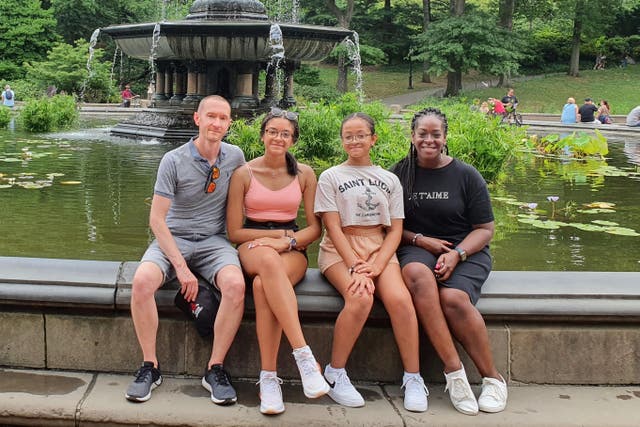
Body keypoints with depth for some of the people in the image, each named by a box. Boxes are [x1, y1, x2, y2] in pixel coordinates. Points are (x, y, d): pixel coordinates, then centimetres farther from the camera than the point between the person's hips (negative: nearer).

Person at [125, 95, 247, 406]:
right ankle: (150, 366, -15)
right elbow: (156, 219, -10)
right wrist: (181, 267, -19)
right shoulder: (173, 161, -7)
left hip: (213, 241, 2)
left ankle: (215, 369, -17)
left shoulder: (235, 157, 3)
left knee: (236, 285, -31)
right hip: (173, 238, -1)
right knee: (142, 280, -32)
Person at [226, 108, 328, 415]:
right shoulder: (244, 174, 3)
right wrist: (281, 233, -6)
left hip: (292, 250, 1)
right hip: (252, 247, -1)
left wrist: (288, 241, -13)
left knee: (263, 285, -38)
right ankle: (304, 355, -48)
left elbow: (314, 228, 7)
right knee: (269, 260, -42)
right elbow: (234, 231, 1)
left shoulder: (304, 174, 8)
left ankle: (269, 377, -34)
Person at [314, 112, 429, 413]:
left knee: (399, 298, -28)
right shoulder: (331, 177, 6)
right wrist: (356, 268, -17)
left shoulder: (389, 180, 15)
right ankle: (335, 373, -15)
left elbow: (395, 230, 7)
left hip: (380, 249, 3)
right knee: (360, 298, -33)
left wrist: (376, 266, -12)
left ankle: (413, 378, -16)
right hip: (340, 250, -2)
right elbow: (333, 227, -4)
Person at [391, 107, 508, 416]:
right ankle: (454, 372, -34)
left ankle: (492, 377, -14)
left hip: (465, 251, -1)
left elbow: (485, 229, 4)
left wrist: (456, 254, -14)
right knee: (417, 274, -37)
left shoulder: (466, 175, 4)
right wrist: (421, 240, -6)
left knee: (453, 298, -33)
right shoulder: (401, 174, 9)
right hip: (417, 249, 1)